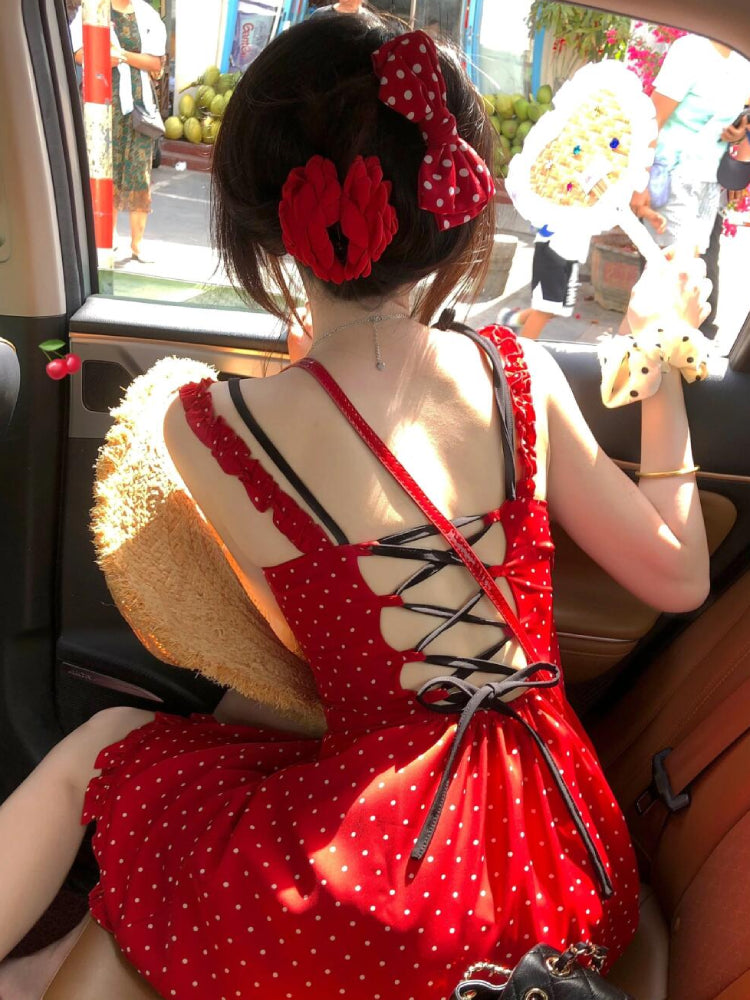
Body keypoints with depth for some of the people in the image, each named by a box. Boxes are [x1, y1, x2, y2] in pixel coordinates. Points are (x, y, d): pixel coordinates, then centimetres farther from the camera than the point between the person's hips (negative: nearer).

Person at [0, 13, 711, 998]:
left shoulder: (207, 429, -15)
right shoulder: (522, 375, -7)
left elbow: (303, 646, 0)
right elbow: (678, 575, 6)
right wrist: (662, 357, 13)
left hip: (385, 889, -4)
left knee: (103, 747, 21)